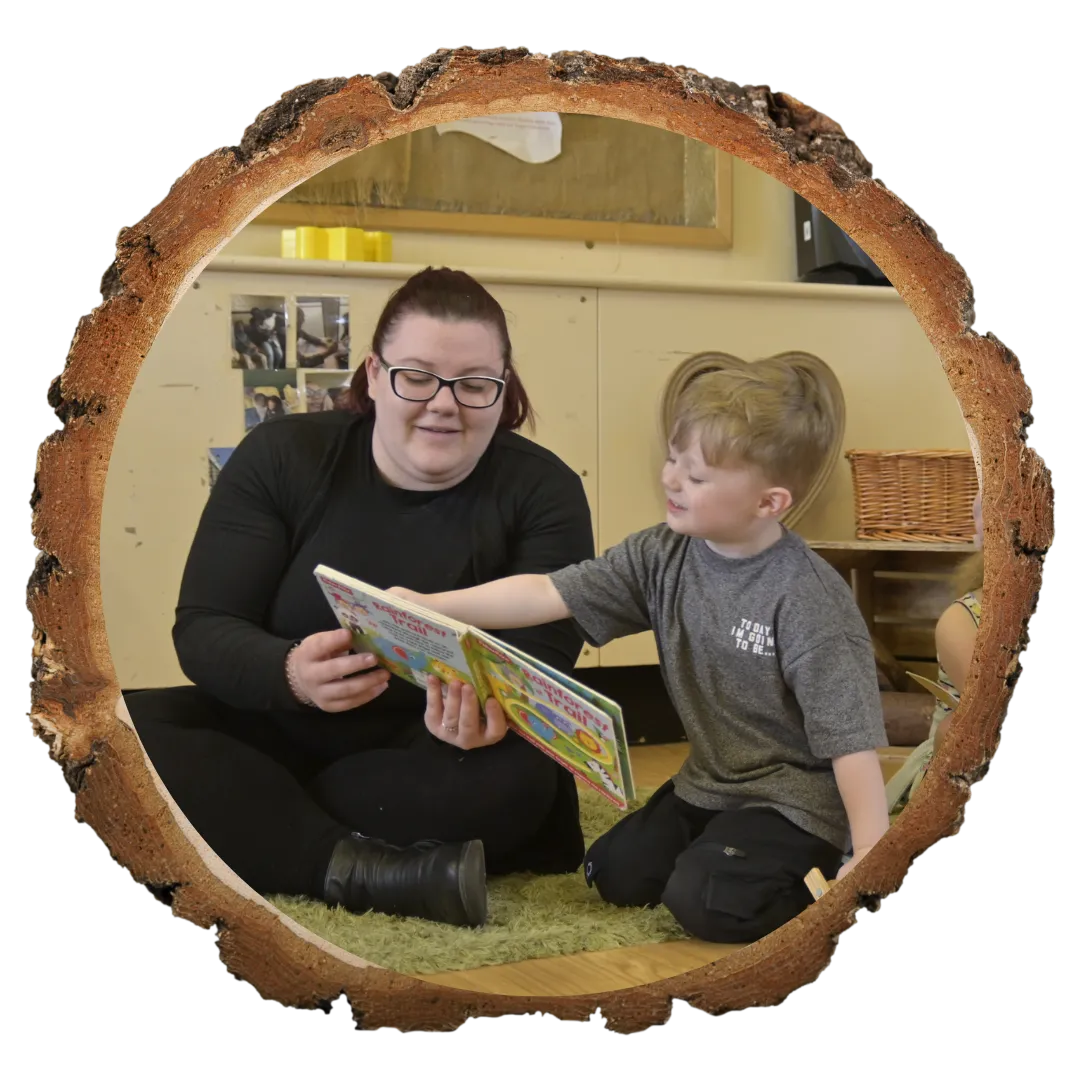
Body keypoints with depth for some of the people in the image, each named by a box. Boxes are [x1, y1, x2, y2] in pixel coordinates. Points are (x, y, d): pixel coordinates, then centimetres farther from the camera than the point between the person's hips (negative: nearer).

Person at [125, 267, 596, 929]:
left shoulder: (543, 490, -5)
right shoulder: (280, 456, -4)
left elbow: (544, 652, -13)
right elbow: (202, 629, -9)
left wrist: (494, 699, -39)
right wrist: (289, 674, -34)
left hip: (438, 757, -1)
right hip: (279, 738, 1)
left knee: (518, 777, -33)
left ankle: (249, 832, -21)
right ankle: (372, 871, -31)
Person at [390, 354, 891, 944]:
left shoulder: (807, 601, -24)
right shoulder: (662, 557, -8)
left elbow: (850, 736, -22)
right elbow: (548, 593, -11)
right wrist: (428, 605, -20)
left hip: (794, 798, -6)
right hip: (709, 781, 7)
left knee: (703, 901, -22)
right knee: (615, 874, 1)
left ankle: (834, 868, 2)